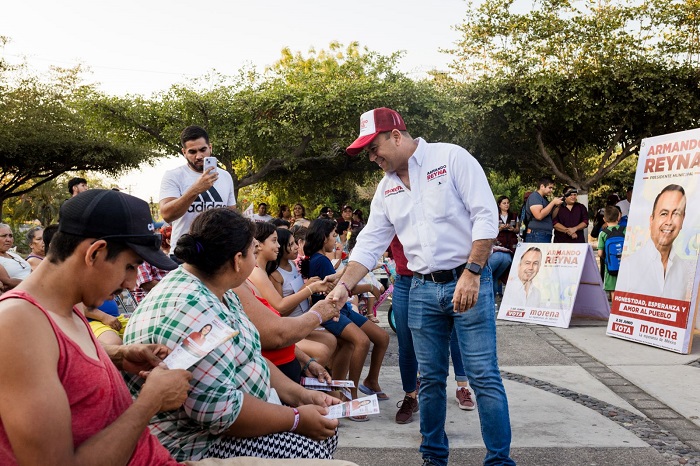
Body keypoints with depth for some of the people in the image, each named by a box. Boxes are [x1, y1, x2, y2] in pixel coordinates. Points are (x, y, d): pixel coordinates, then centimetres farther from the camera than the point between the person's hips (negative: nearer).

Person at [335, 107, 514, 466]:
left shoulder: (451, 157, -7)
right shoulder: (386, 187, 11)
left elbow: (486, 216, -12)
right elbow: (369, 243, 10)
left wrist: (471, 274, -19)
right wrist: (343, 286, -2)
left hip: (468, 281, -5)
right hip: (422, 290, 6)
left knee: (484, 376, -3)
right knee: (430, 378, 11)